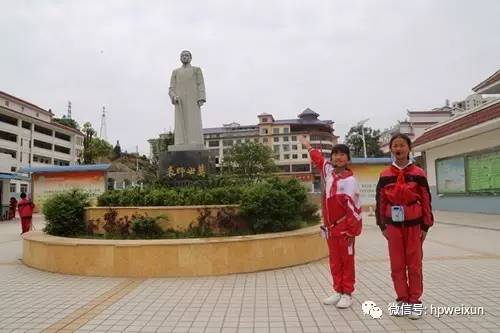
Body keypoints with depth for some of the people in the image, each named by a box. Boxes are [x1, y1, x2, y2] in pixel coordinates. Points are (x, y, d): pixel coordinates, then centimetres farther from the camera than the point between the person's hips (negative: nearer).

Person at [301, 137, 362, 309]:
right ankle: (338, 291, 25)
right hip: (330, 227, 6)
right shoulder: (328, 171, 4)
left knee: (347, 261, 6)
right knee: (335, 261, 14)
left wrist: (353, 230, -15)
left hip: (345, 229, -6)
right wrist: (308, 146, 40)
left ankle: (347, 293, 16)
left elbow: (354, 207, -14)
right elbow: (318, 159, 26)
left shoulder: (350, 180, -13)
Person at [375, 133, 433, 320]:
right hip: (394, 225, 2)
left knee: (414, 264, 6)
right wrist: (382, 225, 3)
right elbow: (381, 201, 4)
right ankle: (402, 299, 21)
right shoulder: (385, 175, 1)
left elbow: (426, 200, 0)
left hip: (414, 224, -1)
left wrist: (425, 226, -1)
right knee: (397, 264, 8)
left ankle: (414, 301, 19)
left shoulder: (418, 173, -3)